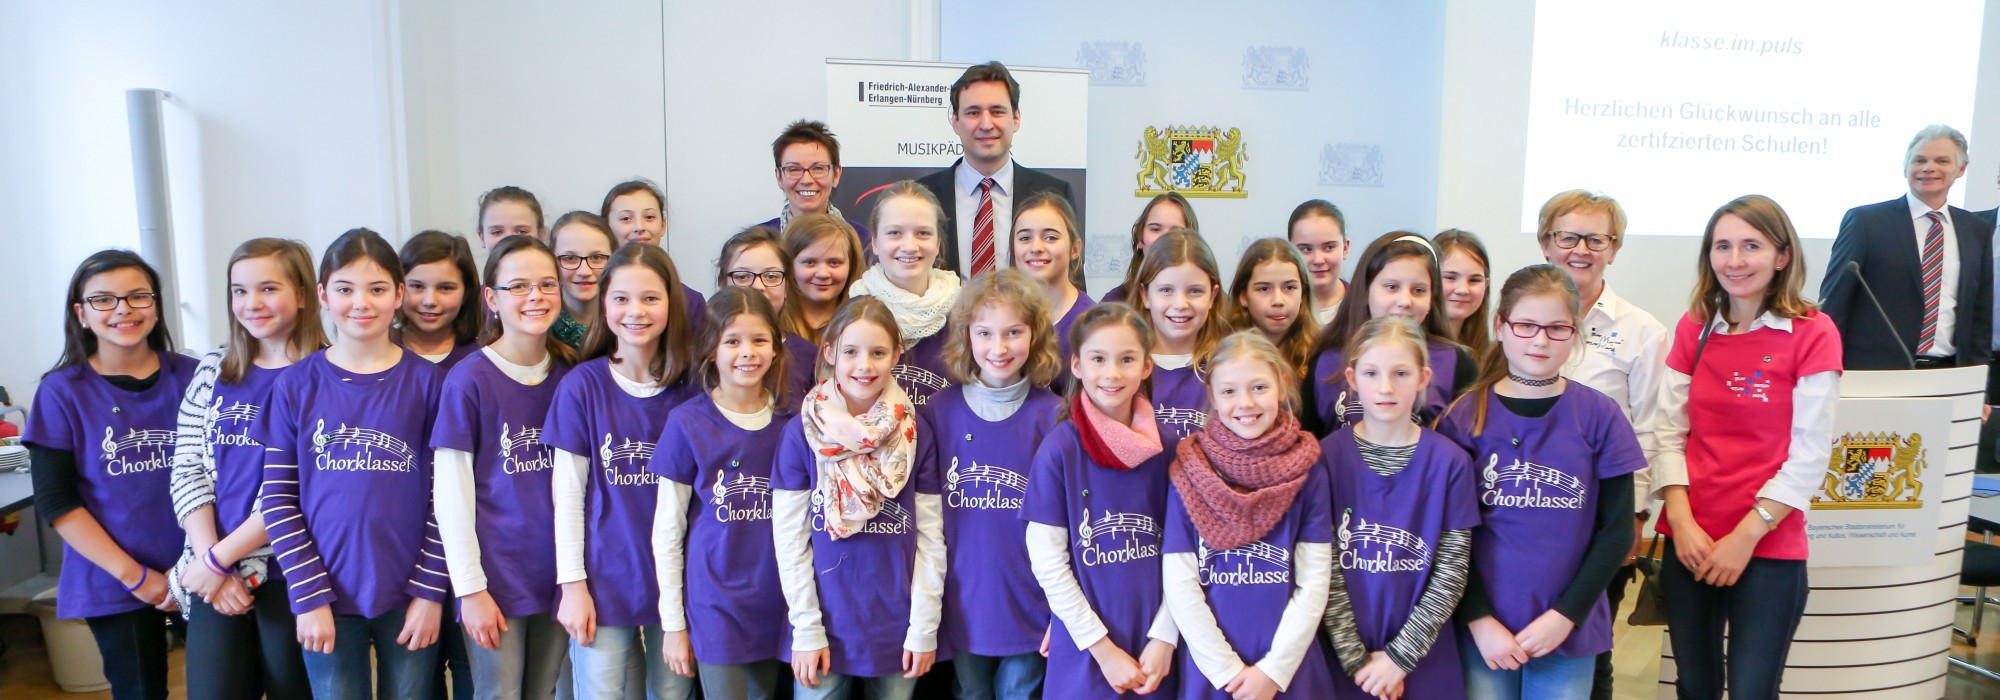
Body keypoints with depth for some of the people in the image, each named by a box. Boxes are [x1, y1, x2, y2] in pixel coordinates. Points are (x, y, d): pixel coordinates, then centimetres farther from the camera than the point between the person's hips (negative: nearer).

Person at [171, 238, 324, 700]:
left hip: (289, 573, -4)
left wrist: (219, 557, -11)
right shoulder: (212, 372, 9)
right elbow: (187, 471, 4)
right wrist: (211, 561, -6)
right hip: (213, 577, 4)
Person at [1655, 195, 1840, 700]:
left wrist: (1746, 535, -12)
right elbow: (1670, 434, 3)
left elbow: (1809, 456, -9)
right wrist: (1682, 522, -8)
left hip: (1768, 548, -3)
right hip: (1689, 544, 4)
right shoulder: (1693, 328, 5)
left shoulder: (1812, 333, -6)